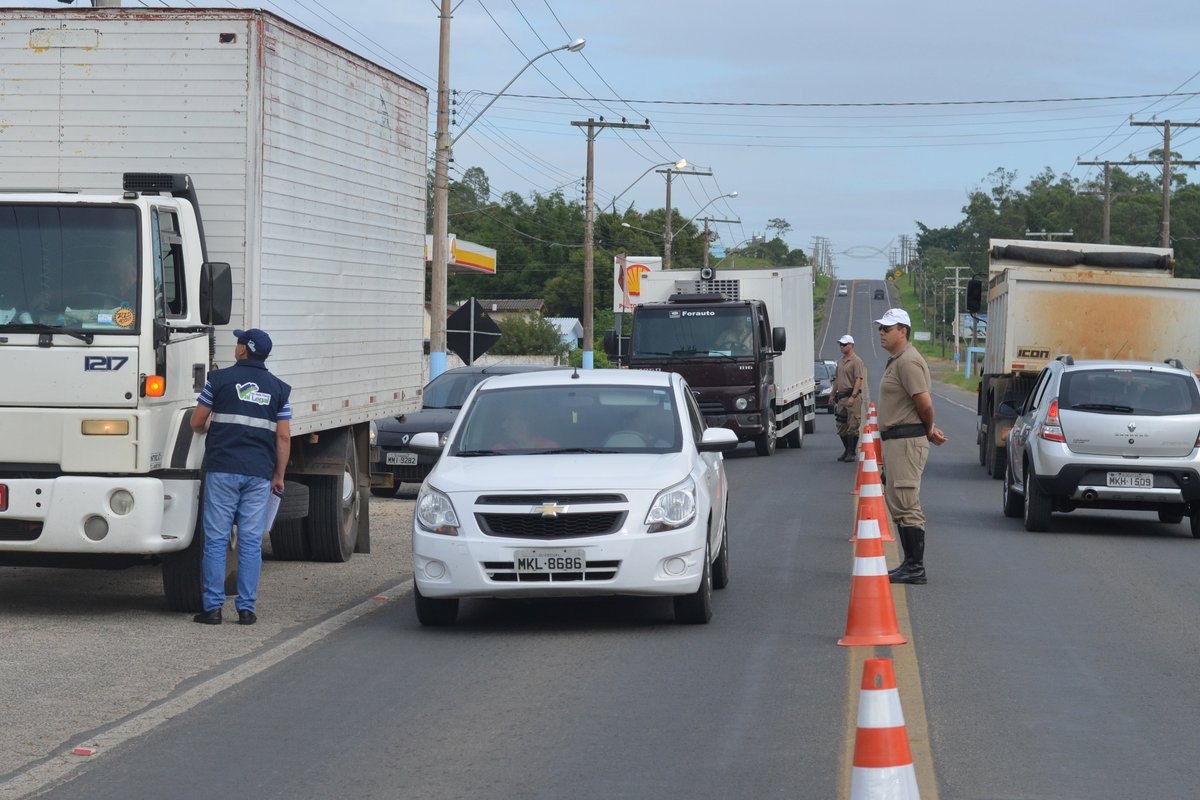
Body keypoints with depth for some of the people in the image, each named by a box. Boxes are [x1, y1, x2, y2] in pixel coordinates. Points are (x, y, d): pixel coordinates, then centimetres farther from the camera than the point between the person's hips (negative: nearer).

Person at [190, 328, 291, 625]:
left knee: (216, 539, 1)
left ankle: (213, 607, -1)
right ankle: (247, 608, 3)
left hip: (222, 469, -2)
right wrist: (279, 475, 12)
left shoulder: (221, 379, 2)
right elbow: (283, 436, 4)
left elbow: (196, 423, 7)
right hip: (259, 473, 2)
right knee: (251, 541, 4)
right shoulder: (278, 388, 8)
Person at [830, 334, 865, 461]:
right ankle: (847, 450, 24)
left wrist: (852, 397, -24)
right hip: (841, 397, 9)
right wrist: (833, 394, 22)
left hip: (852, 397, -9)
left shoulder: (856, 361, -10)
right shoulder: (840, 361, 17)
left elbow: (858, 380, -17)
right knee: (841, 426, 12)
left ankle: (852, 453, -6)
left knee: (853, 426, -7)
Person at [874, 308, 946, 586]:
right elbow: (922, 405, 22)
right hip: (895, 440, 11)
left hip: (907, 440, -11)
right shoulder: (895, 361, 18)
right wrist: (930, 430, 12)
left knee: (906, 506, -10)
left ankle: (916, 568, -9)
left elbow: (924, 403, -21)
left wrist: (929, 430, -5)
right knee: (898, 505, 15)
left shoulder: (908, 362, -17)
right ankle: (910, 563, 21)